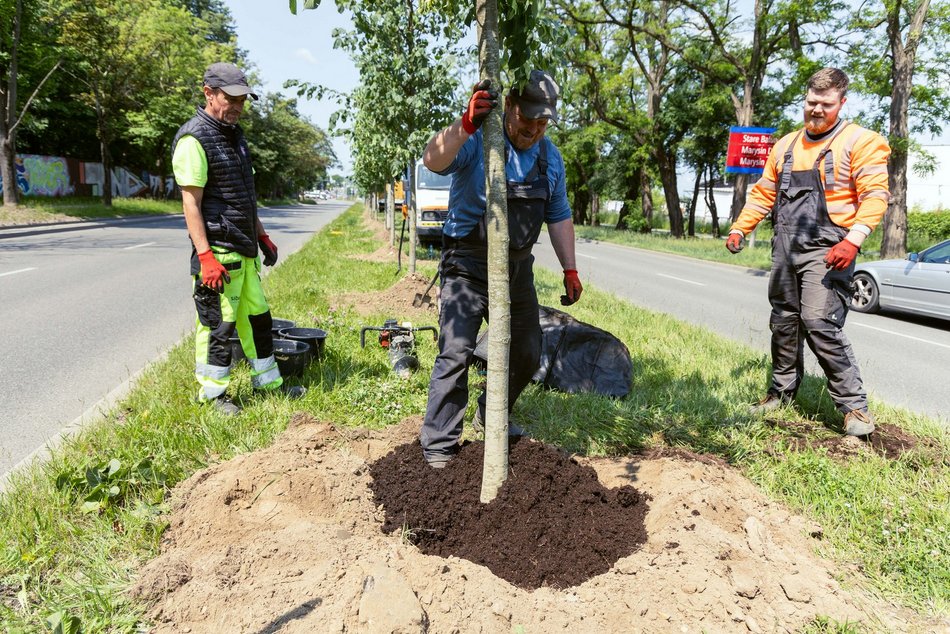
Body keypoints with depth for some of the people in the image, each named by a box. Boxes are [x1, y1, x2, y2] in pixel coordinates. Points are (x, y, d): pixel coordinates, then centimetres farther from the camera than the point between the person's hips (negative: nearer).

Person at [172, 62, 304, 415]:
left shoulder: (234, 134, 16)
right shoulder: (193, 139, -13)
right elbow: (191, 204, -17)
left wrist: (262, 236, 20)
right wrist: (205, 256, -23)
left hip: (245, 249, 9)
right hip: (218, 252, -9)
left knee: (257, 315, 15)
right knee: (217, 322, -1)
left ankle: (267, 380, 27)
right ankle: (212, 392, 14)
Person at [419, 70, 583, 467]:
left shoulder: (550, 157, 8)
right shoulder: (477, 140, -12)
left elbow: (559, 216, 14)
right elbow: (433, 161, -31)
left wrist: (570, 270, 11)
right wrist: (466, 125, -45)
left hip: (517, 267, 7)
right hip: (468, 264, -6)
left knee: (527, 354, 12)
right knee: (456, 353, -13)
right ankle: (439, 447, -2)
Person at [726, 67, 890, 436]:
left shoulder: (860, 142, -1)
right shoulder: (786, 146, 18)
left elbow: (875, 195, -10)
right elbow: (763, 193, 21)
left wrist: (853, 239, -23)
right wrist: (739, 227, 10)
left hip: (825, 250, -6)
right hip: (785, 249, 6)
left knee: (820, 323, -16)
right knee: (783, 322, 12)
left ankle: (854, 405, -4)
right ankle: (782, 391, 26)